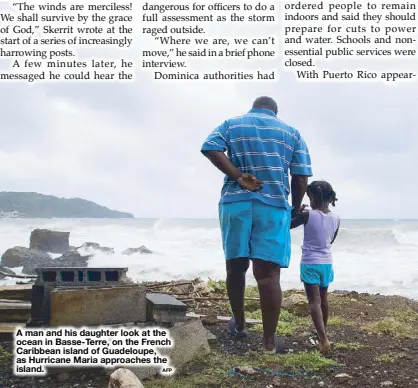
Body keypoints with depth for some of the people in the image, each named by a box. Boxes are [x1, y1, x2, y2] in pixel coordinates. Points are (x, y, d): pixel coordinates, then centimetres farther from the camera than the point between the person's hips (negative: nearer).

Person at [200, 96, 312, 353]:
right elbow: (301, 177, 6)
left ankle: (239, 324, 27)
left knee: (236, 265, 15)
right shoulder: (291, 133, 15)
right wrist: (296, 209, 17)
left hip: (235, 203, 1)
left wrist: (238, 176, -7)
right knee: (268, 273, -3)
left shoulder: (231, 124, 15)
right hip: (274, 207, -1)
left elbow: (210, 149, -6)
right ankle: (270, 340, -1)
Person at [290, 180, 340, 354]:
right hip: (327, 263, 5)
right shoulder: (336, 219, -2)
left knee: (314, 301, -6)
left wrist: (297, 213, 11)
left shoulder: (307, 215, -16)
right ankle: (323, 333, 35)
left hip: (310, 263, -5)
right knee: (323, 298, 20)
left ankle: (323, 339, -19)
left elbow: (288, 225, -2)